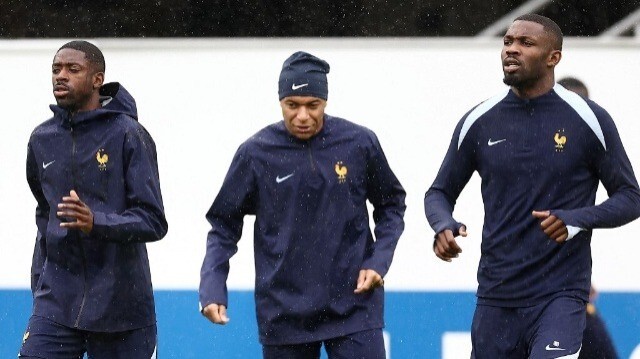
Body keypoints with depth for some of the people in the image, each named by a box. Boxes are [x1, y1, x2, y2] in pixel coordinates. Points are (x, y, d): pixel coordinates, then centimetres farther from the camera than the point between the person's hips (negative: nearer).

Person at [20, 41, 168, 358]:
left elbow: (153, 221, -11)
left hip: (121, 306, -4)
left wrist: (95, 222, -27)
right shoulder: (42, 140, 10)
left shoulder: (128, 135, -6)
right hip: (56, 305, 4)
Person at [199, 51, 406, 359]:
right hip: (284, 317, 1)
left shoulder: (359, 143, -2)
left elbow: (391, 205, 12)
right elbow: (224, 224, 4)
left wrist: (379, 261, -2)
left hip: (353, 307, -1)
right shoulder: (256, 153, -3)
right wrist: (212, 288, -8)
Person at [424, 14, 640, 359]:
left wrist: (578, 220, -16)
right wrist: (444, 226, -9)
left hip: (560, 294, -4)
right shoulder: (479, 123, 5)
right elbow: (440, 192, 14)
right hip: (495, 297, 4)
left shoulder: (588, 120, -3)